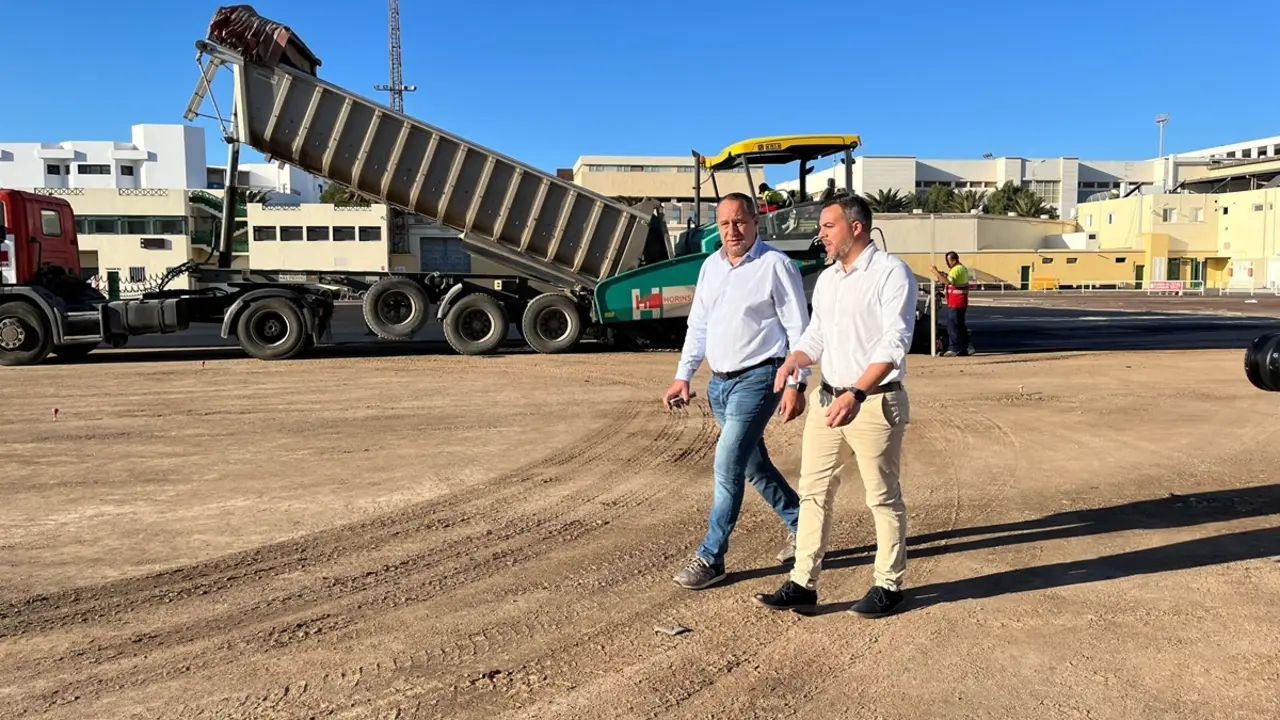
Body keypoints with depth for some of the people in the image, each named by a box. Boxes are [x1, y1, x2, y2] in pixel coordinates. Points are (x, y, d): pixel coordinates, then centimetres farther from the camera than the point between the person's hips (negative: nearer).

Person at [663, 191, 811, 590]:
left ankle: (710, 557, 1)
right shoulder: (711, 266, 11)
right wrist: (683, 376, 11)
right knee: (753, 464, 16)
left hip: (757, 378, -7)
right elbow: (698, 325, 16)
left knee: (728, 464, -11)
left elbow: (798, 329, -10)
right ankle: (801, 525, 35)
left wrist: (795, 384, -16)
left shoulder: (776, 265, -9)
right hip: (719, 381, 7)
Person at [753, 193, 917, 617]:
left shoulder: (891, 273, -10)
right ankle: (803, 584, 14)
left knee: (883, 497, 5)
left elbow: (893, 343, -19)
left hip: (875, 402, -7)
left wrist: (856, 395, -28)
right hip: (827, 399, 8)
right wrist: (794, 360, -5)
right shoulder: (826, 279, 14)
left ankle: (889, 585, 20)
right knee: (814, 491, 7)